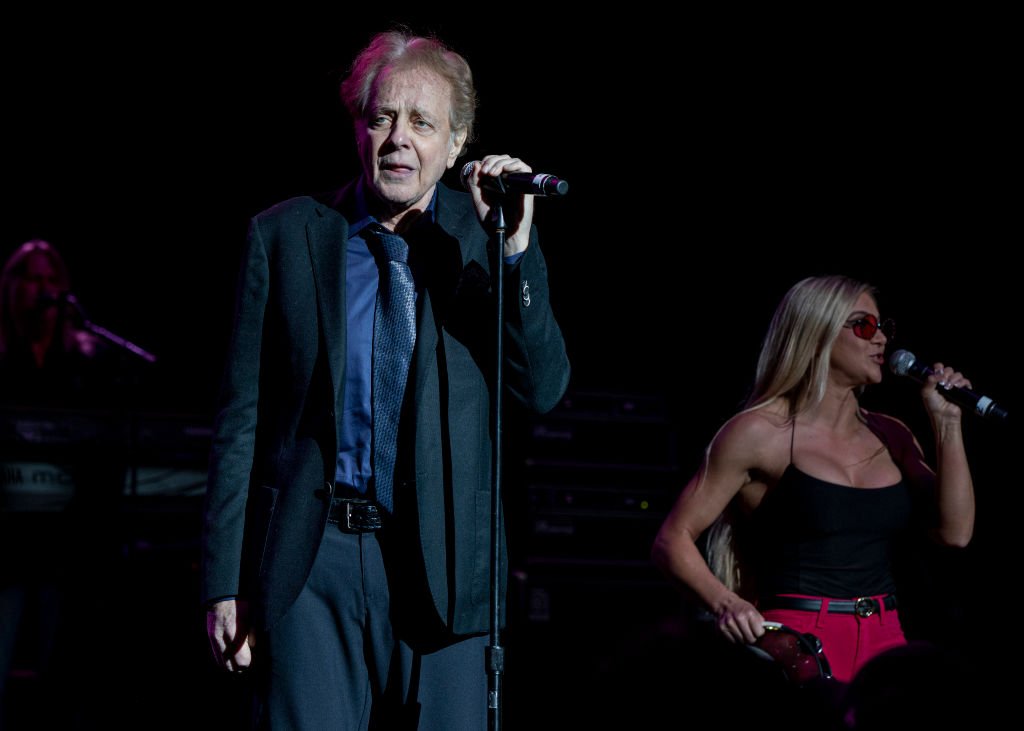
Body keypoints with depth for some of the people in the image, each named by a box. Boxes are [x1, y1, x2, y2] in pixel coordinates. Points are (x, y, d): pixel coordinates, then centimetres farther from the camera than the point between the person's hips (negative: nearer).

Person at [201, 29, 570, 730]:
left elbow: (544, 390, -5)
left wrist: (515, 250, -17)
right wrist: (225, 581, 2)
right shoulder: (285, 234, 5)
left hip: (441, 561, 0)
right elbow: (241, 417, 5)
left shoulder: (483, 237, 4)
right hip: (310, 559, 0)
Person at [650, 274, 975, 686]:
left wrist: (947, 422, 3)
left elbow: (954, 532, 4)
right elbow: (673, 540, -5)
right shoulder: (761, 432, -2)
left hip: (885, 643, 5)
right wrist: (722, 603, -23)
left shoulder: (890, 436, 14)